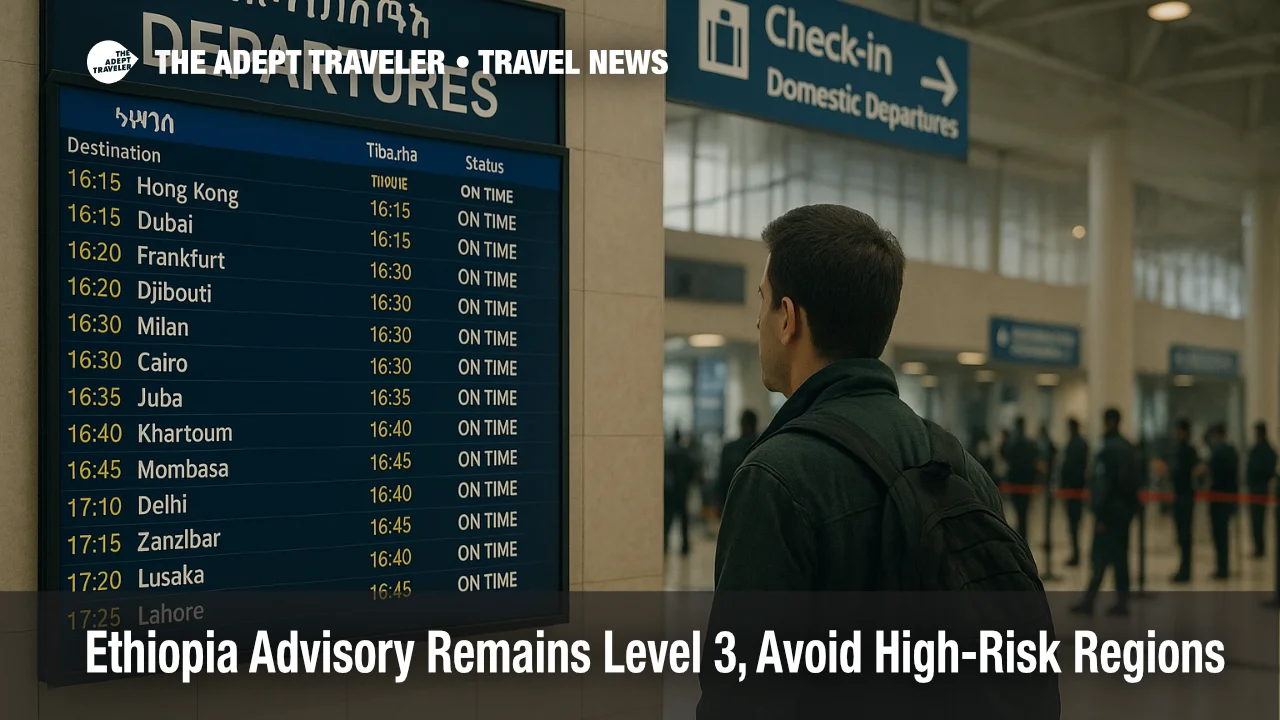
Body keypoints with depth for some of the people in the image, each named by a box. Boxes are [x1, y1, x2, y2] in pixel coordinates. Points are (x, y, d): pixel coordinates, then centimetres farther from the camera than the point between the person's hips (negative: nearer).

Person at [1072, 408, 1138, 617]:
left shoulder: (1109, 449, -16)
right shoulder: (1128, 448, 13)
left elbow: (1104, 485, -19)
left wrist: (1100, 515, -17)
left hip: (1110, 511, -9)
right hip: (1126, 508, 9)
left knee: (1101, 557, -5)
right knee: (1120, 556, 11)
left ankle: (1089, 601, -2)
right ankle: (1122, 602, 13)